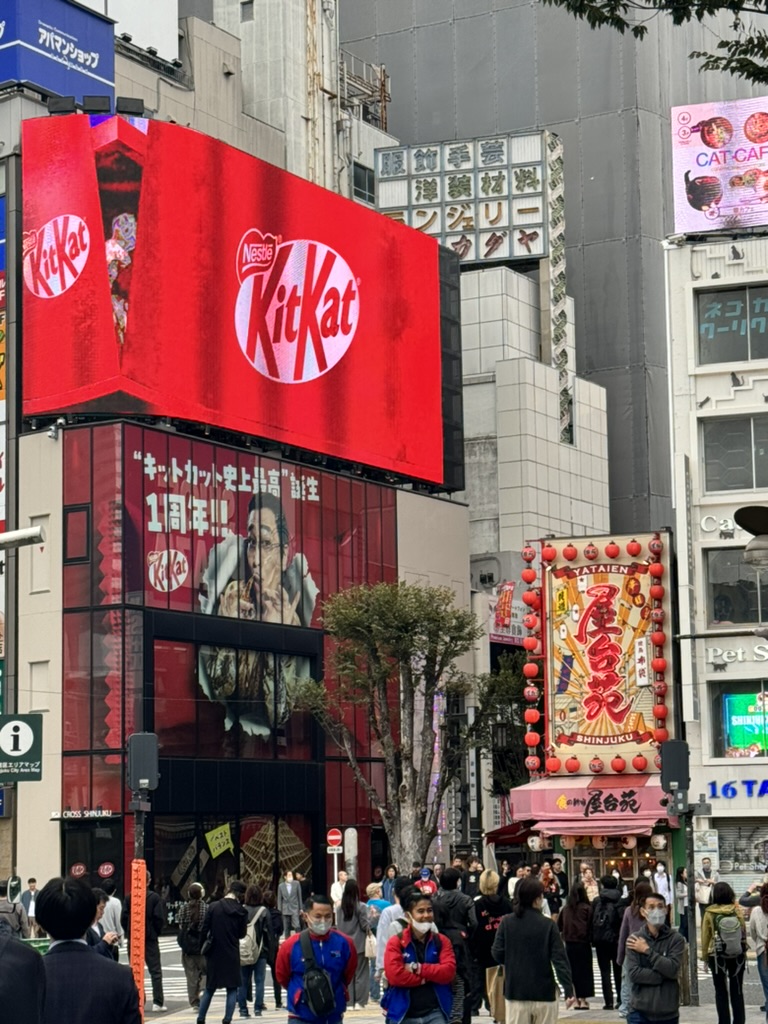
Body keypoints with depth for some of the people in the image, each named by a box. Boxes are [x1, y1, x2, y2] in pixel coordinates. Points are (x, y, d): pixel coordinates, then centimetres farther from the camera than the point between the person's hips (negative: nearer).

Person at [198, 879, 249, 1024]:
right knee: (232, 989, 8)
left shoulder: (213, 907, -6)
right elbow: (242, 934, 1)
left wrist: (202, 947, 6)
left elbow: (204, 930, -4)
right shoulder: (241, 911, -6)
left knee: (209, 988, 14)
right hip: (232, 954, -2)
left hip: (214, 954, 2)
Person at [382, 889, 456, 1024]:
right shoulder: (396, 943, -3)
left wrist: (419, 968, -14)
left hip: (435, 1013, 1)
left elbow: (449, 971, -8)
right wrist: (425, 978, -10)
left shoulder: (441, 941, 6)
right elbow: (394, 975, -16)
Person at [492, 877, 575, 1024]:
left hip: (516, 991, 1)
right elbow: (560, 959, -10)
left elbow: (497, 953, 0)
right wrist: (568, 990, -10)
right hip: (544, 991, -1)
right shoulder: (548, 925, -7)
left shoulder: (506, 922, -2)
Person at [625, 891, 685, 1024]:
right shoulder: (634, 940, -2)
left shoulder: (676, 939, -2)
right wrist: (663, 976, -15)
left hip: (668, 1012, 1)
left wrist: (647, 951, -12)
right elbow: (634, 973, -12)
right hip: (640, 1011, -1)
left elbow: (672, 969, -16)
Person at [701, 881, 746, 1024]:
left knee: (721, 992, 8)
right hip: (738, 955, 2)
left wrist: (704, 955, 3)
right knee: (737, 991, 11)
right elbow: (744, 931, -1)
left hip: (717, 956, -1)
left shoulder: (709, 913, -10)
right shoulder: (737, 911, -7)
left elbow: (705, 936, -5)